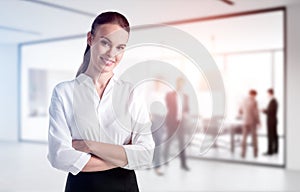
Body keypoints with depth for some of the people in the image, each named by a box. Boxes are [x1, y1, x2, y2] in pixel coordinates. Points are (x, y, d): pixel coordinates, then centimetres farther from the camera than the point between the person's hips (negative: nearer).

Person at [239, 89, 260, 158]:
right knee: (254, 137, 9)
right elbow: (256, 113, -16)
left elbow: (240, 111, 12)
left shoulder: (244, 101, 3)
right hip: (253, 122, -3)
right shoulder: (254, 102, -13)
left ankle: (243, 153, 2)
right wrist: (259, 122, -5)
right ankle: (255, 153, 16)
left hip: (245, 121, 4)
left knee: (244, 137, 6)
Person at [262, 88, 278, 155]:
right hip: (274, 120, 10)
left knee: (270, 136, -6)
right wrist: (266, 110, 11)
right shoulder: (275, 101, 12)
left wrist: (264, 111, -8)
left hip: (271, 121, -10)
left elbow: (270, 112, -24)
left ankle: (270, 151, -4)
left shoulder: (272, 101, -20)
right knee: (274, 135, 12)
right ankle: (275, 150, 18)